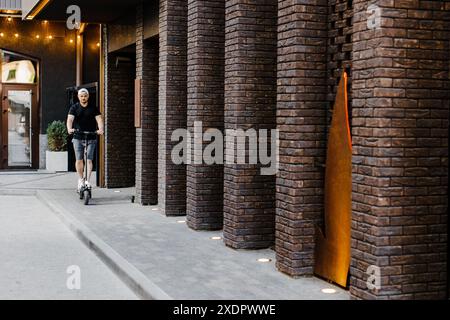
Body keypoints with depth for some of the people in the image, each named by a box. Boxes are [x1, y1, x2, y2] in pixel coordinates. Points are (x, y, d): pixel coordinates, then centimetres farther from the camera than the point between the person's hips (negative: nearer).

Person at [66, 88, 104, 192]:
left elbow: (99, 119, -7)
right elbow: (70, 119, -11)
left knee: (89, 160, -7)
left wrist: (100, 129, -28)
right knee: (79, 160, 2)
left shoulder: (93, 108, 4)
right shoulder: (74, 108, 4)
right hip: (78, 138, 1)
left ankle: (88, 181, -8)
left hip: (91, 138, 0)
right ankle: (80, 180, 15)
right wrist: (69, 129, -32)